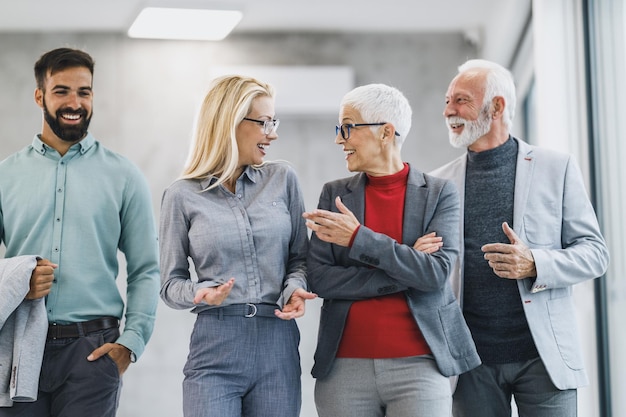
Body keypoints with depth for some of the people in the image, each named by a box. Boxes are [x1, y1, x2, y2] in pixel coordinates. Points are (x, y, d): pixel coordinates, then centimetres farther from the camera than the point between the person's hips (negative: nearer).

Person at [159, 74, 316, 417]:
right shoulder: (182, 195, 1)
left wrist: (294, 289, -7)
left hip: (278, 348, 2)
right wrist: (201, 294, -15)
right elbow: (170, 282, 5)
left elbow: (300, 256, 13)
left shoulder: (283, 179, 7)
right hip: (215, 349, -2)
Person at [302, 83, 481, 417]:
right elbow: (320, 280, -1)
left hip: (417, 365, -2)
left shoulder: (440, 194, 2)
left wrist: (359, 239, -16)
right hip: (344, 366, 2)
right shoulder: (334, 194, 8)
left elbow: (436, 274, -10)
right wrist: (406, 269, -9)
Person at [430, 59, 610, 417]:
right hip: (472, 360, 2)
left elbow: (595, 253, 3)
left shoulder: (556, 168, 4)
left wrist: (535, 265, -14)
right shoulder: (440, 182, 10)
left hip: (543, 357, -2)